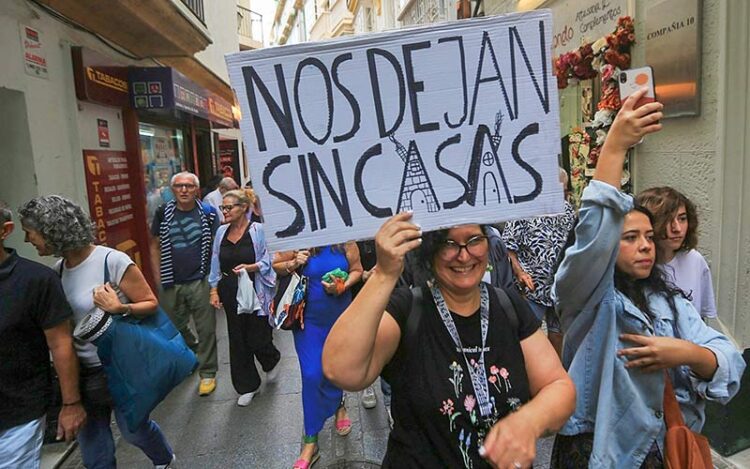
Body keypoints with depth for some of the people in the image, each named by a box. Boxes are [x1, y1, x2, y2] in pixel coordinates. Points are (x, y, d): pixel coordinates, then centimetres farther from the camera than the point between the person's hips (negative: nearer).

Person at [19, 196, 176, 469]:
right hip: (82, 372, 5)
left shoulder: (113, 261, -19)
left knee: (133, 429, 16)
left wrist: (120, 308, -29)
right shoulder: (57, 271, -1)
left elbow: (151, 304, -12)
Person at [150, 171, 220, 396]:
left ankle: (207, 373, 18)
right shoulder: (163, 213, 2)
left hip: (201, 282, -2)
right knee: (175, 327, 17)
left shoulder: (208, 213, -3)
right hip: (171, 284, 3)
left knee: (206, 330, 3)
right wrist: (158, 277, 3)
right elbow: (155, 246, 8)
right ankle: (194, 351, 45)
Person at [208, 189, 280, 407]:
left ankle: (272, 362, 37)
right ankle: (247, 386, 27)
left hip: (255, 292, -4)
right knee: (238, 341, 10)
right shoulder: (221, 232, 6)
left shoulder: (257, 230, -9)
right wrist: (214, 290, 7)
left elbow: (267, 260, -6)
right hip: (230, 293, 5)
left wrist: (250, 267, -23)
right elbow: (215, 264, 11)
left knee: (258, 338, 1)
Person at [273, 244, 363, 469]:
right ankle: (310, 440, 12)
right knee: (312, 376, -3)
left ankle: (338, 405, 52)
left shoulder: (346, 242, -11)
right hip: (309, 318, -1)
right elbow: (276, 265, 0)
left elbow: (357, 270, -1)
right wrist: (293, 264, -21)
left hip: (340, 316, 2)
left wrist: (342, 286, -19)